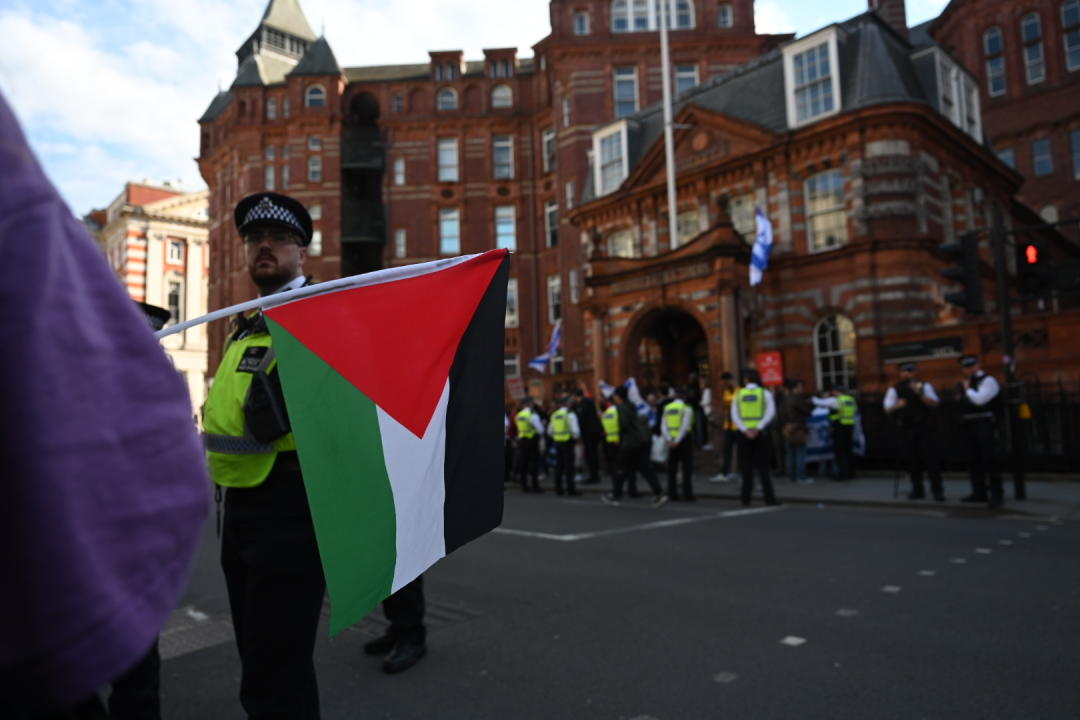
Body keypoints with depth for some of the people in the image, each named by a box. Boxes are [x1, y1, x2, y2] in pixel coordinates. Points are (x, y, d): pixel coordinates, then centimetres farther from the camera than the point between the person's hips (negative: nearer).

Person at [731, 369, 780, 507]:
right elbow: (770, 413, -10)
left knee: (746, 466, 7)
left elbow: (734, 415, -4)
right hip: (760, 433, -1)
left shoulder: (739, 394, 4)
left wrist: (745, 430, -11)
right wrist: (758, 428, -13)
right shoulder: (765, 393, 1)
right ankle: (769, 498, -1)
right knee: (763, 466, 2)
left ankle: (746, 498, 8)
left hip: (744, 433, 1)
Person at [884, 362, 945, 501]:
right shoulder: (894, 390, 6)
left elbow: (935, 403, -5)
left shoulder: (924, 386, 4)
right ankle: (917, 489, 17)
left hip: (926, 428, -1)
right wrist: (897, 406, -20)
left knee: (931, 457, -5)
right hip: (907, 430, 2)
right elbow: (888, 410, 1)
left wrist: (920, 394, -20)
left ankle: (937, 489, -1)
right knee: (912, 460, 6)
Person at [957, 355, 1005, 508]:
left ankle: (996, 494, -6)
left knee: (990, 459, -9)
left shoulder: (988, 381, -5)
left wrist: (967, 389, -7)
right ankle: (979, 493, 15)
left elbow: (979, 399, -20)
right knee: (973, 460, 8)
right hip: (969, 426, 8)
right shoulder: (966, 383, 18)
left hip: (985, 425, -8)